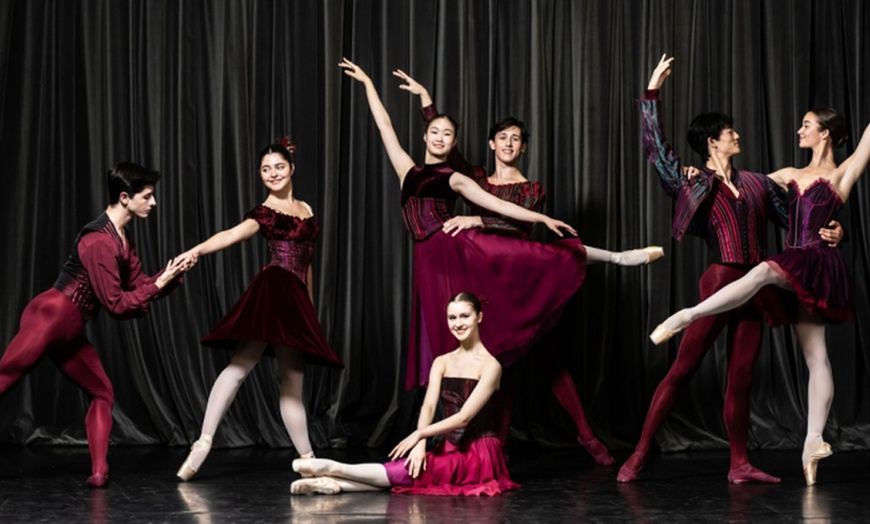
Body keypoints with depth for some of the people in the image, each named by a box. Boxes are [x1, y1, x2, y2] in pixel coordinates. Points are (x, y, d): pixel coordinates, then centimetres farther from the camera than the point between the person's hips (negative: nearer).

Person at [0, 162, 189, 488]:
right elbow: (117, 304, -17)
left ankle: (99, 472, 3)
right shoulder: (100, 241, -19)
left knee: (103, 393, 10)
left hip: (69, 332, 10)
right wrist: (160, 284, -11)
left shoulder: (122, 239, 11)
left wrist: (172, 275, -1)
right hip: (49, 318, -10)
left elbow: (139, 286, 14)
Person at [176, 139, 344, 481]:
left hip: (296, 300, 6)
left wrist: (310, 309, 27)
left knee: (293, 382, 8)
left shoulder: (306, 210, 20)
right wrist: (198, 250, -34)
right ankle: (203, 443, -22)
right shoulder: (265, 213, 4)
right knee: (241, 364, -18)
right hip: (273, 291, -6)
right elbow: (234, 234, -15)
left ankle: (307, 459, 11)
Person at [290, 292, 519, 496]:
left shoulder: (490, 366, -9)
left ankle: (332, 468, -29)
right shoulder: (442, 363, 10)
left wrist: (419, 435, -18)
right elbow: (428, 406, -3)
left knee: (404, 472, -25)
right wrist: (420, 444, -21)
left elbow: (464, 417, -15)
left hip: (477, 454, -5)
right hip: (450, 449, 5)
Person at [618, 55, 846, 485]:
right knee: (681, 369, -5)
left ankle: (740, 465, 13)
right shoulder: (693, 184, 2)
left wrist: (830, 231, 1)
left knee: (741, 377, 7)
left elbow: (791, 218, 18)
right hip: (720, 281, -5)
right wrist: (652, 94, -3)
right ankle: (639, 455, -2)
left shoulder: (756, 183, 15)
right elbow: (655, 147, -3)